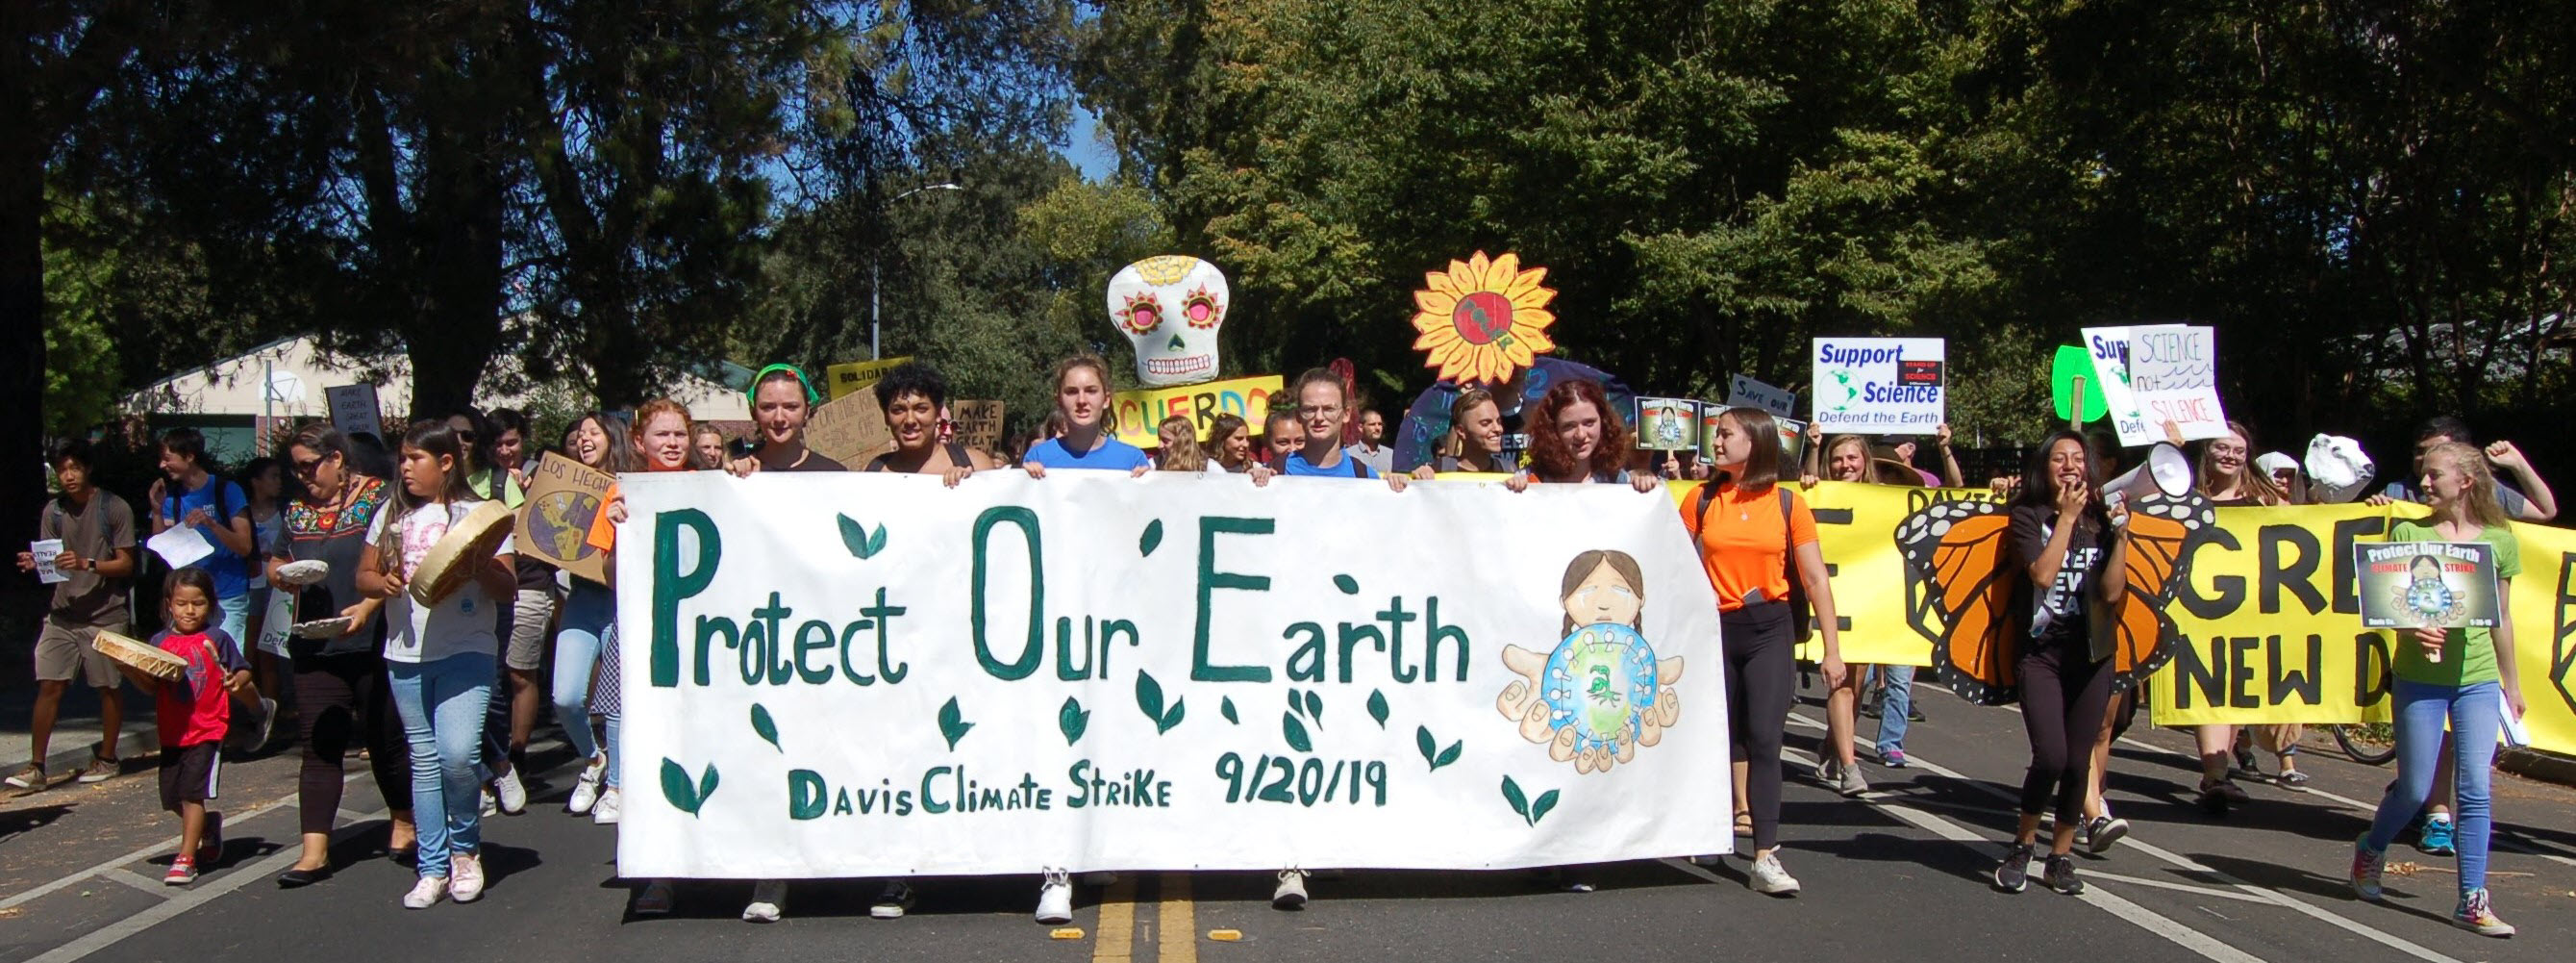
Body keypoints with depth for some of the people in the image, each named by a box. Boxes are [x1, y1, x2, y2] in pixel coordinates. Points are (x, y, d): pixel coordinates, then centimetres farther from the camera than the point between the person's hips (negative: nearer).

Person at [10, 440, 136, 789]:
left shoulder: (114, 508, -6)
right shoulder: (53, 511, 6)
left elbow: (126, 564, -7)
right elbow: (49, 559, 10)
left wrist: (87, 564, -23)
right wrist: (35, 563, -13)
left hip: (105, 615, -3)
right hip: (62, 613, 3)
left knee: (108, 688, 7)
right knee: (49, 686, -2)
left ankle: (106, 759, 21)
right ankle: (36, 766, 2)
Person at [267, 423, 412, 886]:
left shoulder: (377, 499, -5)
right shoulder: (298, 509, 13)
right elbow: (274, 564, 21)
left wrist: (367, 607, -24)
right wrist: (284, 575, -3)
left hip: (373, 645, -5)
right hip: (315, 648, 5)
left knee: (385, 739, 8)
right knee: (319, 745, 1)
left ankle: (405, 823, 28)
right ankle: (314, 850, 1)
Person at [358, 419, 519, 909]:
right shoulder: (391, 515, 12)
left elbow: (508, 589, -3)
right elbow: (364, 575, 16)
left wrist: (478, 565, -22)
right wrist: (384, 582, -6)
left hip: (466, 652, -4)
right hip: (405, 654, 4)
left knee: (457, 754, -17)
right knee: (424, 762, 9)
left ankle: (465, 849, 7)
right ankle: (432, 869, 16)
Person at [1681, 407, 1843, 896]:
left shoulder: (1787, 503, -1)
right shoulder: (1702, 499, 3)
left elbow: (1815, 579, 0)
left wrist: (1832, 649, -3)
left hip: (1770, 629, -1)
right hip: (1715, 629, 2)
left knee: (1764, 740, -10)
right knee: (1717, 741, 10)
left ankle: (1765, 857, -10)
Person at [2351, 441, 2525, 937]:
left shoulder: (2500, 540, 5)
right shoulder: (2409, 532, -1)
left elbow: (2501, 618, 13)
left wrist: (2511, 681, 17)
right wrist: (2414, 627, -25)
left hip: (2479, 679, 2)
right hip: (2420, 677, -1)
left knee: (2476, 788, -4)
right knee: (2414, 789, 5)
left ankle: (2472, 900, 2)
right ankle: (2371, 850, 33)